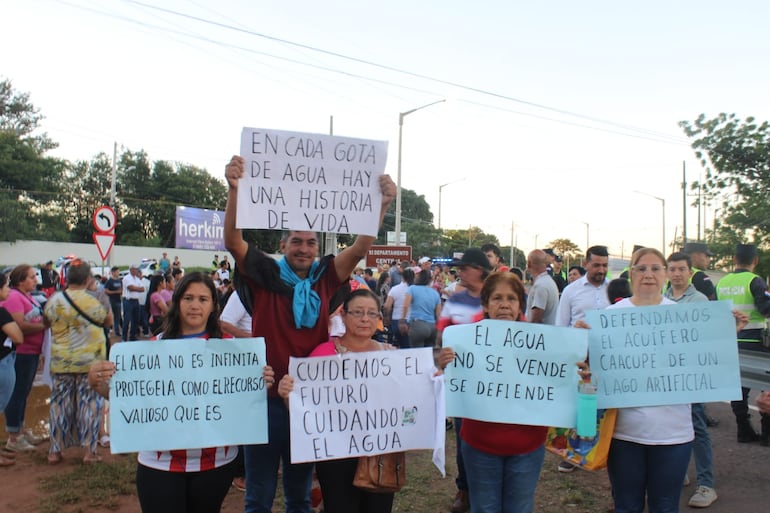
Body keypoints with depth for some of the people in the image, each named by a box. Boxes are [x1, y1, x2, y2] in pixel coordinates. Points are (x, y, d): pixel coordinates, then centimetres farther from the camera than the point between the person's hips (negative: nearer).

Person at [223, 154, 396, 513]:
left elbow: (360, 248, -8)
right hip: (267, 397, -2)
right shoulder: (266, 275, -4)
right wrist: (234, 189, -30)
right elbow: (233, 241, -16)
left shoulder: (325, 278, 1)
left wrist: (383, 204, -20)